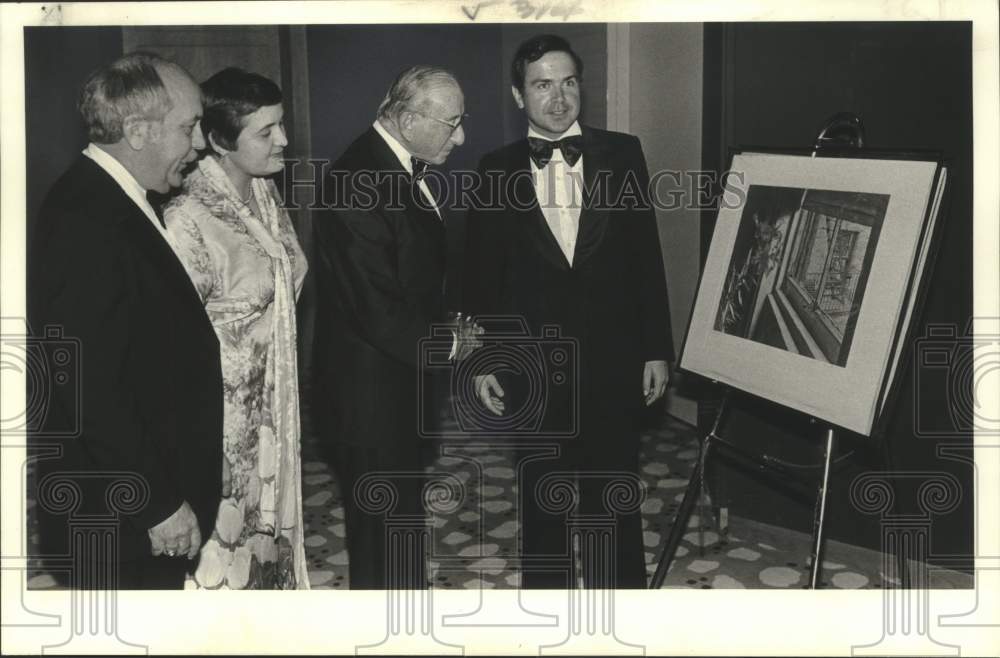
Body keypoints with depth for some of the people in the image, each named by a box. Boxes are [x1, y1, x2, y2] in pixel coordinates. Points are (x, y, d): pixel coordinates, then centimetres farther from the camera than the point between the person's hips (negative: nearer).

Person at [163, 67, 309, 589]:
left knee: (269, 518, 20)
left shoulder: (264, 192, 2)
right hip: (223, 408, -7)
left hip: (273, 400, 7)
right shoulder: (189, 218, -22)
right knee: (226, 528, 8)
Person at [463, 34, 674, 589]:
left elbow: (646, 256, 2)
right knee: (541, 500, 12)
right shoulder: (497, 169, 1)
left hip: (613, 361, 0)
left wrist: (657, 350, 1)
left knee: (616, 499, 9)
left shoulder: (622, 153, 1)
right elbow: (481, 271, 4)